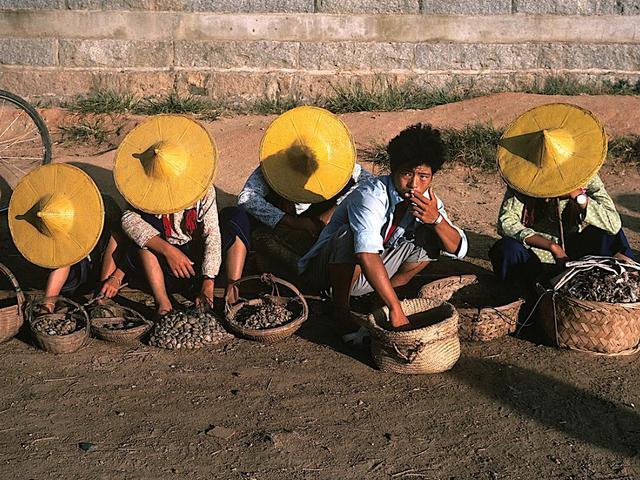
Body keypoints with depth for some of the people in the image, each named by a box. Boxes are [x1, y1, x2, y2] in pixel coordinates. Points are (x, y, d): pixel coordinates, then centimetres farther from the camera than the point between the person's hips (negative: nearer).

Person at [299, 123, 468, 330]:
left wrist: (436, 218, -30)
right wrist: (396, 309, -47)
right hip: (324, 269, -6)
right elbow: (367, 256, -43)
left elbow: (458, 249, -9)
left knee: (431, 236, -7)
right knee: (351, 234, -37)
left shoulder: (426, 200, -7)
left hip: (367, 277, 6)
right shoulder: (371, 195, -29)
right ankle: (340, 309, -19)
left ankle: (380, 295, 0)